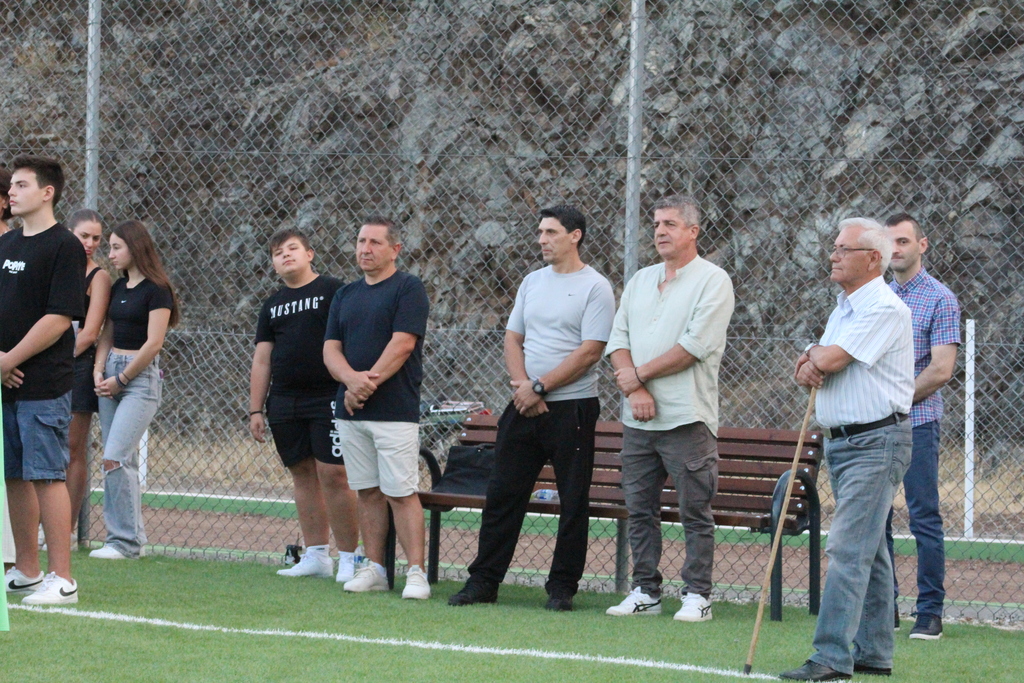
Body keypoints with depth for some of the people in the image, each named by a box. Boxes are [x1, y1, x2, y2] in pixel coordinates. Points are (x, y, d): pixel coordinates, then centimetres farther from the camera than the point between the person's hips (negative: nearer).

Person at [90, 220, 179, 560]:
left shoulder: (155, 290, -9)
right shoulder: (118, 288, 13)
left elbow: (153, 344, -13)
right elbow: (107, 334, 15)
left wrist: (120, 379, -10)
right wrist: (99, 371, -2)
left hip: (141, 375, -8)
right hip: (111, 373, 8)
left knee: (115, 458, -16)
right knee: (124, 460, 6)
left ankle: (126, 541, -11)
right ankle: (133, 535, 10)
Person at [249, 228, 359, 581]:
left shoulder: (333, 291, -1)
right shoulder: (273, 305, 17)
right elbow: (262, 360, 18)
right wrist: (255, 410, 13)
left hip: (327, 397, -6)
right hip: (284, 403, 6)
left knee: (333, 474, -11)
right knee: (303, 474, 7)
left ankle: (348, 557, -6)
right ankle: (316, 555, 12)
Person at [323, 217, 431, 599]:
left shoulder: (408, 289, -2)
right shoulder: (346, 295, 17)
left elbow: (403, 343, -12)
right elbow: (331, 349, 9)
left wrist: (369, 383, -13)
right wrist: (352, 379, -12)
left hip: (394, 410, -6)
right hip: (350, 411, 6)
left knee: (401, 493, -9)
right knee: (368, 492, 8)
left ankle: (416, 572, -10)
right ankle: (374, 569, 12)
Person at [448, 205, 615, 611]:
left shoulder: (595, 288, -6)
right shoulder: (533, 282, 15)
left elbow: (589, 352, -13)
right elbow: (513, 338, 14)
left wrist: (539, 387, -14)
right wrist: (522, 386, -4)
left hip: (572, 407, -6)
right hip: (524, 406, 6)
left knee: (573, 500, -2)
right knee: (502, 493, 5)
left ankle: (562, 586, 5)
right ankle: (483, 581, 10)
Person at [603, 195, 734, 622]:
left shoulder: (712, 280, -3)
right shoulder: (640, 281, 17)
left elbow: (696, 345, -13)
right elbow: (618, 340, 11)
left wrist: (639, 374, -8)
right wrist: (635, 390, -7)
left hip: (687, 418, -6)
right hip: (638, 419, 6)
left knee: (695, 512, -3)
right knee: (639, 510, 8)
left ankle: (697, 595, 0)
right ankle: (645, 592, 14)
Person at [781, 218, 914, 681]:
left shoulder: (884, 309, -14)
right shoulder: (844, 307, 17)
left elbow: (832, 358, -21)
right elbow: (809, 368, 18)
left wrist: (816, 356, 3)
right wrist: (809, 368, -7)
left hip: (876, 443, -10)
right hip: (839, 442, 10)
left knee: (848, 548, -15)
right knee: (868, 550, 12)